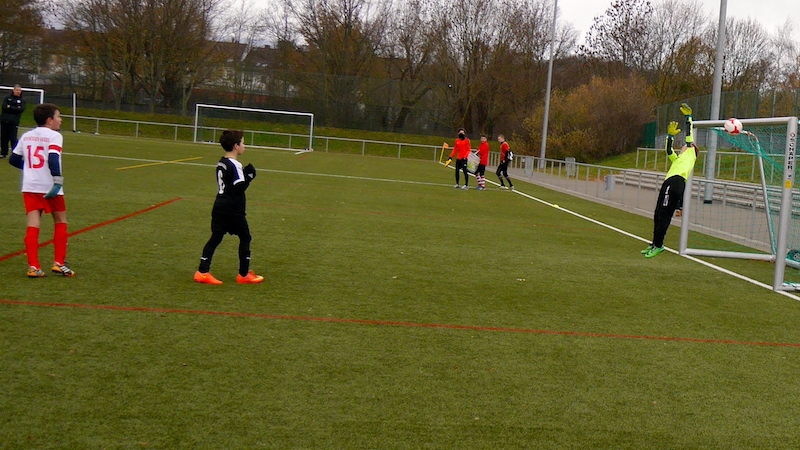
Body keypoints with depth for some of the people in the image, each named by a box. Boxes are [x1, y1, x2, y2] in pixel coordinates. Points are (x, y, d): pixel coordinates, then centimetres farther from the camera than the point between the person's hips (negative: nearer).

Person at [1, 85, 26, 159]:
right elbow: (4, 107, -7)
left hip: (14, 122, -2)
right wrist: (15, 109, -11)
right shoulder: (7, 98, 7)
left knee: (13, 139, -8)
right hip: (4, 121, 2)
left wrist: (10, 107, -10)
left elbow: (21, 109, -10)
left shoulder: (22, 100, 6)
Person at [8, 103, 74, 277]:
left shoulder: (26, 136, 13)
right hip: (49, 187, -5)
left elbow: (13, 159, 17)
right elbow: (53, 159, -21)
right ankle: (59, 263, 9)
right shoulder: (54, 136, -6)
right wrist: (58, 181, -26)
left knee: (33, 225, 0)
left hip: (30, 186, 5)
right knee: (60, 222, 12)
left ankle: (33, 266, -9)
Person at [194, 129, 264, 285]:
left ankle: (202, 272, -1)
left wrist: (244, 174, 9)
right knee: (245, 238, 7)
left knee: (215, 237, 6)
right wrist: (249, 175, -7)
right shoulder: (235, 165, -16)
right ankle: (244, 275, 12)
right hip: (233, 210, -8)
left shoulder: (221, 163, 11)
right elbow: (241, 187, -20)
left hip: (219, 207, 8)